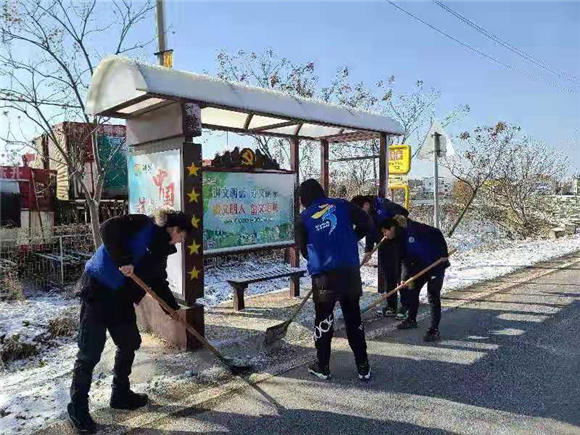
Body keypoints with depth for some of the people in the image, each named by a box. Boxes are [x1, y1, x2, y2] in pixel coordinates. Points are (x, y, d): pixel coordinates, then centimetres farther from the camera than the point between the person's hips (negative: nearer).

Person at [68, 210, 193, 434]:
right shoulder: (142, 225, -11)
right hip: (97, 289, -9)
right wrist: (123, 261, -27)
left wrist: (173, 308, 10)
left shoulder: (161, 250, 13)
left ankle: (121, 394, 31)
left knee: (129, 342, 14)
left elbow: (159, 282, 16)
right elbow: (108, 229, -23)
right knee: (90, 352, -2)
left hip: (122, 298, 9)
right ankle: (78, 407, 13)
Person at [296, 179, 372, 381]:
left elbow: (304, 250, 9)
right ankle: (363, 367, 19)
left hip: (324, 275, -2)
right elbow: (365, 224, 0)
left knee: (323, 319, 13)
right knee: (354, 318, 13)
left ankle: (322, 367, 23)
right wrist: (350, 240, 14)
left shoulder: (304, 219, 2)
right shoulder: (342, 205, 4)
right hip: (350, 271, 2)